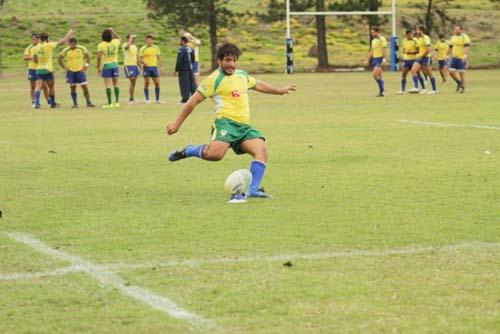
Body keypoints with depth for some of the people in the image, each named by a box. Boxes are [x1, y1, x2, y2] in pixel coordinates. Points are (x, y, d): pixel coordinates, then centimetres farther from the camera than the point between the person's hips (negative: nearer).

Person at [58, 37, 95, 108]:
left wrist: (86, 66, 0)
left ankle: (88, 103, 0)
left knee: (85, 87, -5)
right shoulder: (66, 50, -8)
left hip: (80, 71, 0)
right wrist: (64, 67, 0)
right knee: (72, 88, 2)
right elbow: (59, 59, 5)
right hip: (70, 71, 0)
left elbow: (88, 56, 8)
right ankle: (75, 104, 9)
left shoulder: (81, 49, -7)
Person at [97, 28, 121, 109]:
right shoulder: (115, 42, -1)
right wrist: (112, 31, 25)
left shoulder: (101, 45, -9)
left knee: (108, 85, -3)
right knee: (115, 84, 11)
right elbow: (118, 38, 25)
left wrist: (98, 68, -3)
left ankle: (110, 103, -6)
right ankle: (117, 102, 12)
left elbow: (99, 57, -10)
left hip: (106, 66, -3)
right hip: (115, 65, 3)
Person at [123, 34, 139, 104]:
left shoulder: (135, 46, 17)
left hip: (135, 65, 8)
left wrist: (138, 65, 20)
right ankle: (131, 99, -9)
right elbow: (127, 46, -35)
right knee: (132, 83, -13)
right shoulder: (125, 45, -9)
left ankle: (132, 99, 13)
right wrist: (131, 38, -25)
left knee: (134, 83, 8)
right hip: (128, 65, -8)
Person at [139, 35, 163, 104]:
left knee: (157, 83, -1)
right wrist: (144, 63, -22)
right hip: (146, 67, -3)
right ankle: (147, 100, 3)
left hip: (154, 67, 3)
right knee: (146, 83, -3)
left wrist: (161, 67, 8)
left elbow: (159, 58, 14)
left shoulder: (156, 48, 8)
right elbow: (140, 59, -2)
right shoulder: (143, 49, -2)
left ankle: (157, 99, 7)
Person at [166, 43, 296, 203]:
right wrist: (177, 124, 1)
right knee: (216, 154, -33)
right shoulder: (214, 79, -1)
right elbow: (193, 101, 1)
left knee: (261, 150, -19)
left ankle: (252, 189, -25)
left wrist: (280, 91, 54)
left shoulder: (242, 75, 22)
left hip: (244, 125, 7)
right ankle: (187, 151, -4)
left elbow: (257, 84, 43)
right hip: (226, 122, -7)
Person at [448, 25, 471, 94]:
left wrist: (465, 55, -36)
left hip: (462, 59, -6)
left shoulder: (465, 38, -10)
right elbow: (450, 47, 21)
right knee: (451, 72, -3)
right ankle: (459, 83, 21)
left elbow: (467, 47, -22)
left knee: (461, 73, -2)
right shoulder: (453, 38, 13)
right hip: (454, 58, 6)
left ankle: (463, 88, 10)